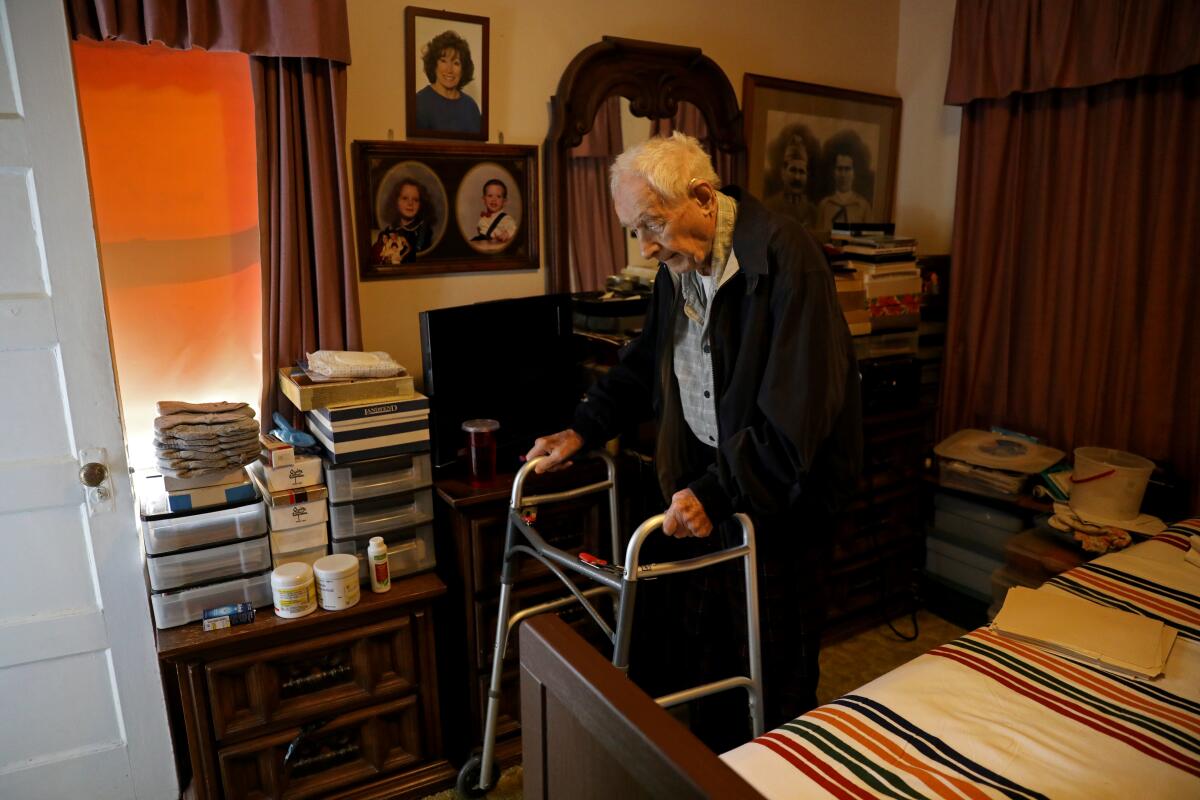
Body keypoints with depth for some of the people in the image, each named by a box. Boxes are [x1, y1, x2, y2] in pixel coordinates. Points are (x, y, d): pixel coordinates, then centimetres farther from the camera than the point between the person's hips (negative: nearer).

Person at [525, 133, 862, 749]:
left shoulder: (783, 258, -22)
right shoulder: (677, 265, 3)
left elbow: (796, 410, -27)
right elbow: (643, 366, 15)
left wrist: (717, 489, -29)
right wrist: (582, 431, 6)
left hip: (779, 490, -7)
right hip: (702, 483, 7)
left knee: (777, 659, 10)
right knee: (694, 643, 18)